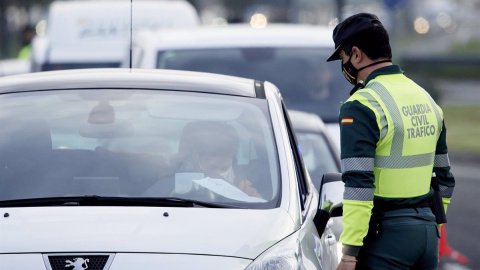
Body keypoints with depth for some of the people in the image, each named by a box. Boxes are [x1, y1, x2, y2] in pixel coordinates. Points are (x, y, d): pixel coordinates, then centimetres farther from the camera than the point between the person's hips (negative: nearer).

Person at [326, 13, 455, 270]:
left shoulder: (361, 107, -13)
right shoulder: (426, 100, 14)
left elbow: (358, 185, -20)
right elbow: (444, 180, 19)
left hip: (385, 237, -8)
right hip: (427, 232, 8)